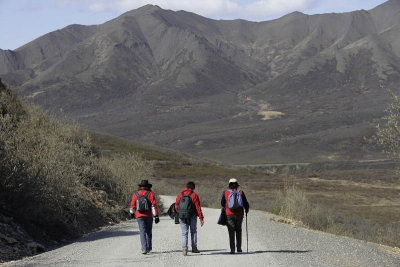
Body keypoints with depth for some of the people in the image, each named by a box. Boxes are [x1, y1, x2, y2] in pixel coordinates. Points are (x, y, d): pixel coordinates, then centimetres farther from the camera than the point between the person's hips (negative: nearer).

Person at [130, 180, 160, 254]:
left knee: (142, 232, -3)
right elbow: (153, 205, -10)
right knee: (148, 231, 16)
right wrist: (156, 216, -10)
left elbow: (133, 205, 9)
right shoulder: (150, 194, -3)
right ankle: (149, 247, 25)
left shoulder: (136, 194, 3)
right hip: (149, 216, 0)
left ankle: (144, 248, -17)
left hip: (139, 216, 0)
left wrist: (132, 213, 29)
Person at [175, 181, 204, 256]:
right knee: (193, 231, 17)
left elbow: (176, 206, 6)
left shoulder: (180, 195, 4)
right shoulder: (194, 195, -6)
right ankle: (194, 247, 12)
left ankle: (184, 249, -7)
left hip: (182, 217, 2)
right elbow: (198, 207, -8)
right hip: (192, 217, -2)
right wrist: (201, 218, -5)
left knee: (184, 233, 7)